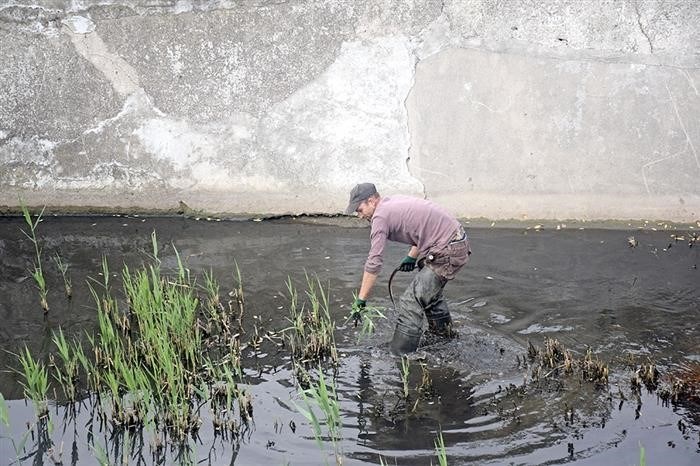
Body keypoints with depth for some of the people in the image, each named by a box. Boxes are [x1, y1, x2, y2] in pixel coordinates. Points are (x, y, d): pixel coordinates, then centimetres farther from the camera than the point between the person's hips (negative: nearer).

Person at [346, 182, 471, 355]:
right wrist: (412, 257, 19)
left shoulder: (380, 216, -13)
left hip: (447, 253, -10)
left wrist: (361, 300, -9)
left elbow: (374, 263, -14)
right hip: (458, 242, 10)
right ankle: (442, 332, 51)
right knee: (430, 288, 31)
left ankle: (401, 356, -10)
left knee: (412, 300, -11)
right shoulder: (393, 201, 14)